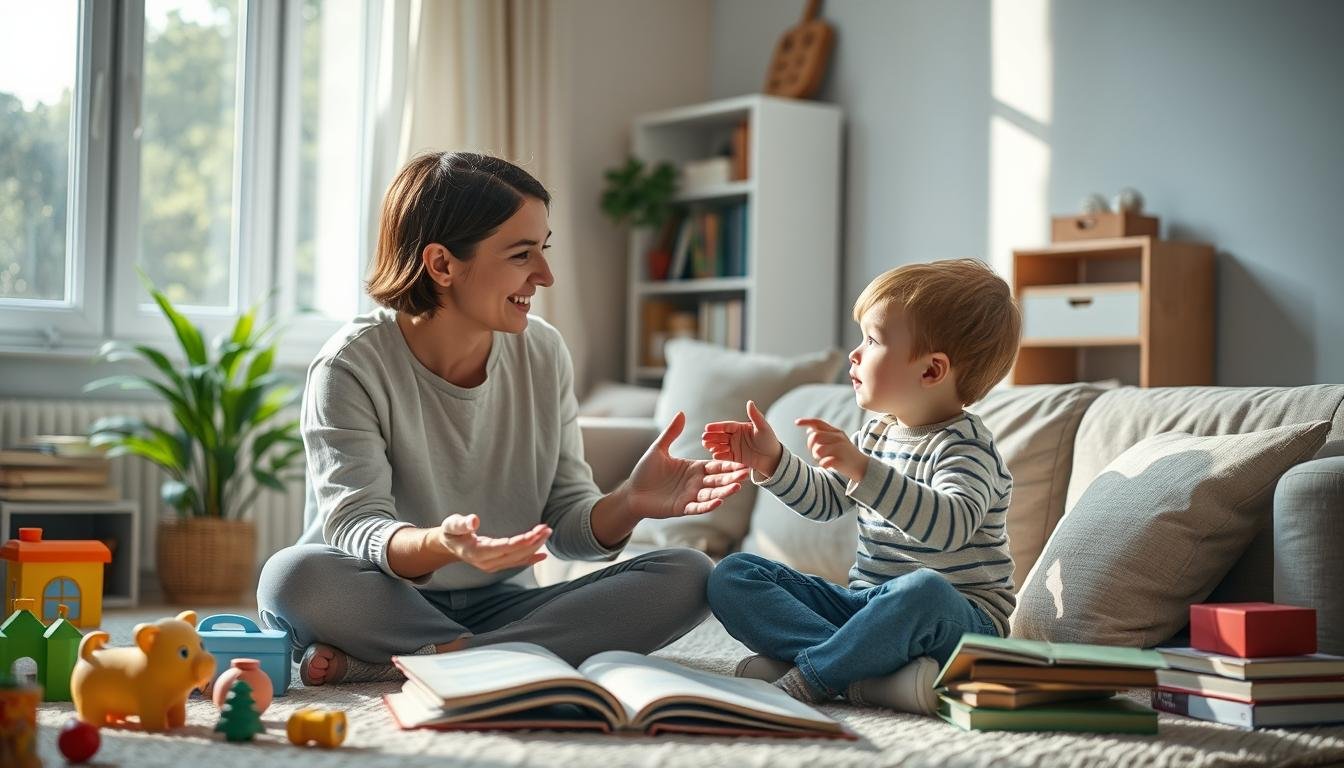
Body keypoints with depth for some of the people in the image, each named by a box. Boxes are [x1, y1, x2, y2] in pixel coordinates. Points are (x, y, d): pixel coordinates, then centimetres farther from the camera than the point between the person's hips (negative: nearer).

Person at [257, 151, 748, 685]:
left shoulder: (544, 355, 3)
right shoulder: (352, 367, -11)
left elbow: (566, 524, 2)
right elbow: (354, 528, -20)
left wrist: (628, 504, -22)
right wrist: (438, 545, -43)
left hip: (500, 605, 5)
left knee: (686, 576, -18)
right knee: (293, 576, -36)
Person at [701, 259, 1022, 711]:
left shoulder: (965, 448, -14)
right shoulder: (875, 435, 12)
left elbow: (950, 526, -34)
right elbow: (823, 501, 24)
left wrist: (863, 469, -43)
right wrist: (771, 462, 7)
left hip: (956, 620, -8)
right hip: (864, 602, 8)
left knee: (923, 589, -43)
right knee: (731, 575, -6)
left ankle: (805, 678, -27)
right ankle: (865, 671, -28)